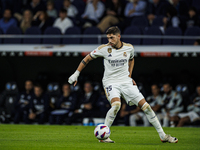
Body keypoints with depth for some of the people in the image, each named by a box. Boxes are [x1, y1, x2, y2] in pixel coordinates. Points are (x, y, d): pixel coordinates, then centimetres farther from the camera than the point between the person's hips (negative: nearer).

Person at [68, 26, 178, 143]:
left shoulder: (129, 48, -1)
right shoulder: (104, 49, -9)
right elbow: (87, 59, 1)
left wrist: (129, 75, 13)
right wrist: (76, 74, -1)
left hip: (126, 82, 3)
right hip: (111, 82, -3)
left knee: (145, 106, -3)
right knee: (116, 105, -32)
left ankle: (162, 135, 6)